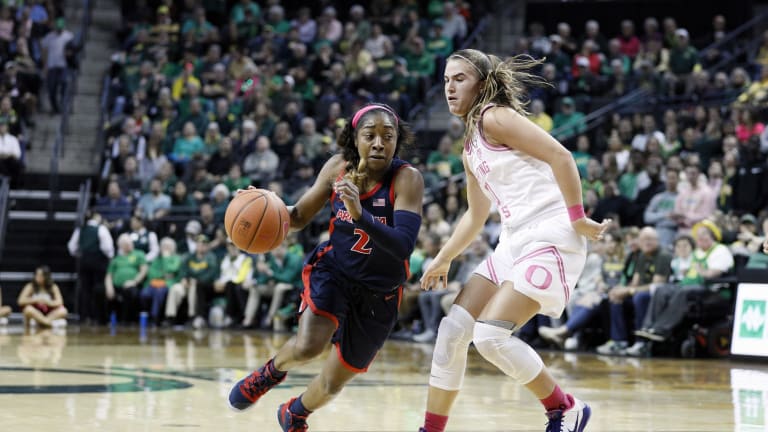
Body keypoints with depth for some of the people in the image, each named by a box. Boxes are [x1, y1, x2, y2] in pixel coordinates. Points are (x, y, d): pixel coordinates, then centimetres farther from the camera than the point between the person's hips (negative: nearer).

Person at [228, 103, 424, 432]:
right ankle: (272, 371, 6)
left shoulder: (407, 179, -22)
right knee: (307, 347, -30)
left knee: (332, 384, 10)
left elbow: (404, 245, -34)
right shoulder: (339, 167, -10)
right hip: (332, 271, 1)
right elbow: (299, 217, 3)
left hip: (378, 295, -1)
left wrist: (360, 214, -48)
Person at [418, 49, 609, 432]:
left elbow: (560, 156, -15)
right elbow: (476, 216, 31)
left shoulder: (495, 117, -7)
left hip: (548, 238, -9)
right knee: (453, 328, 3)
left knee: (490, 335, -17)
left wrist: (577, 218, -17)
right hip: (514, 242, 9)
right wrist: (443, 260, 30)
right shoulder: (471, 149, 20)